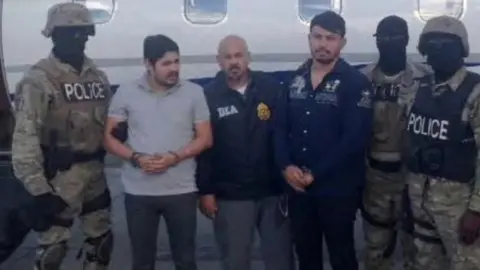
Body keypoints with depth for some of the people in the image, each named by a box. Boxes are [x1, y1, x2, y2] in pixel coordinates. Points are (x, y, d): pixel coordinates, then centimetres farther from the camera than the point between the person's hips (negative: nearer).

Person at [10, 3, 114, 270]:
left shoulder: (97, 75, 8)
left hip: (94, 172, 7)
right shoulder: (39, 78, -13)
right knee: (53, 247, 1)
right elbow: (25, 136, -17)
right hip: (59, 176, -6)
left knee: (102, 238, 17)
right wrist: (37, 188, -19)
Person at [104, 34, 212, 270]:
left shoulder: (194, 93, -1)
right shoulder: (126, 93, -1)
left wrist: (175, 157, -15)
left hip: (182, 190, 0)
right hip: (139, 192, 0)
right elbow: (109, 137, 2)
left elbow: (205, 139, 1)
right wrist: (136, 158, -15)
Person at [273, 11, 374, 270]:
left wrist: (316, 174, -16)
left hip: (338, 187, -5)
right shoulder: (295, 80, 9)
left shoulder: (355, 82, -8)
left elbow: (355, 138, -16)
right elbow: (280, 127, 6)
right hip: (298, 186, 5)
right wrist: (286, 165, -11)